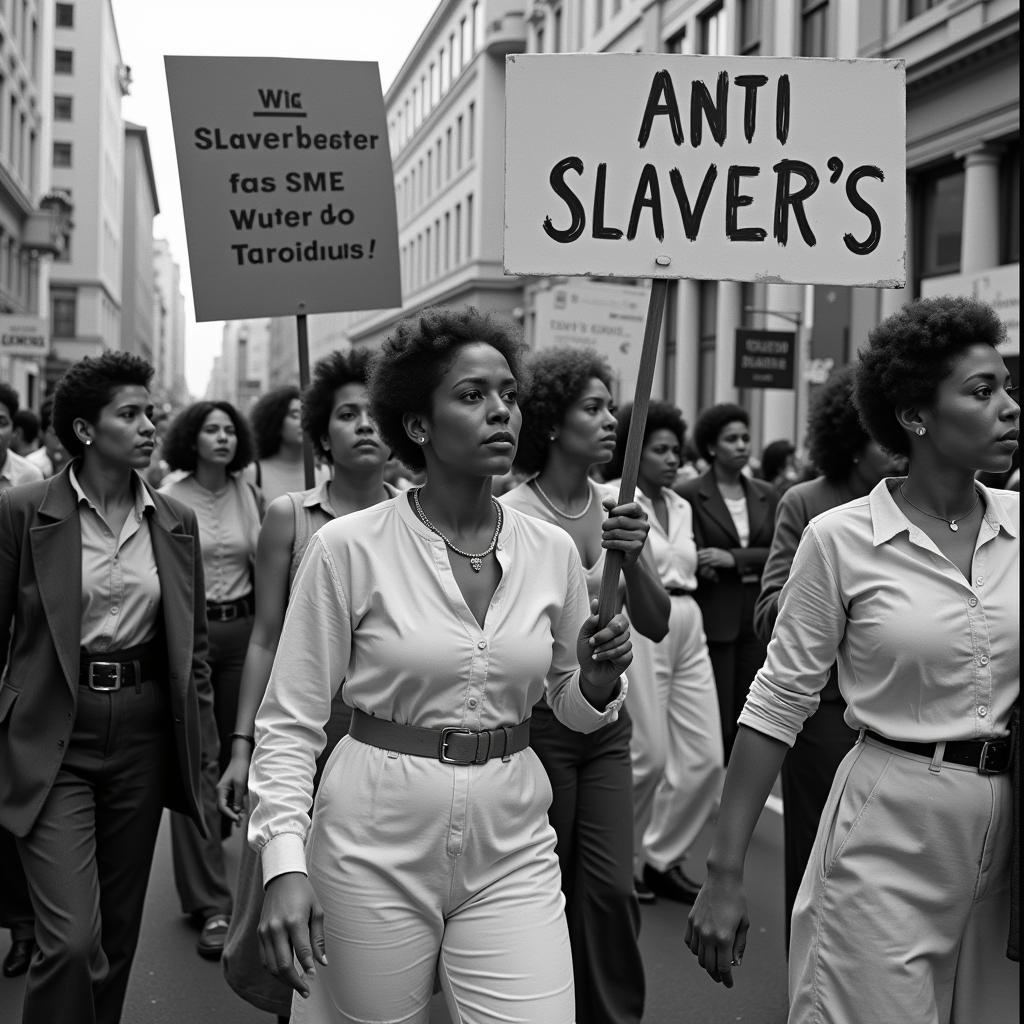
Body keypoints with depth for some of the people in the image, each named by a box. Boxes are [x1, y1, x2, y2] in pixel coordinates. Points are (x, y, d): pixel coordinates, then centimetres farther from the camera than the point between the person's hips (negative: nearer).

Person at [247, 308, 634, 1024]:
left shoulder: (552, 553, 1)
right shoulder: (348, 548, -10)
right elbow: (290, 721, -6)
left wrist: (598, 677, -8)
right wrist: (285, 864, -16)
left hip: (512, 847, 3)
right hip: (376, 844, -2)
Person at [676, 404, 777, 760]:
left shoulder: (766, 495, 11)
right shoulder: (689, 495, -4)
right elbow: (690, 560, -7)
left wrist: (734, 560, -12)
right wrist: (753, 564, -11)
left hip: (756, 620, 4)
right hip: (714, 620, -4)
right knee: (716, 723, -4)